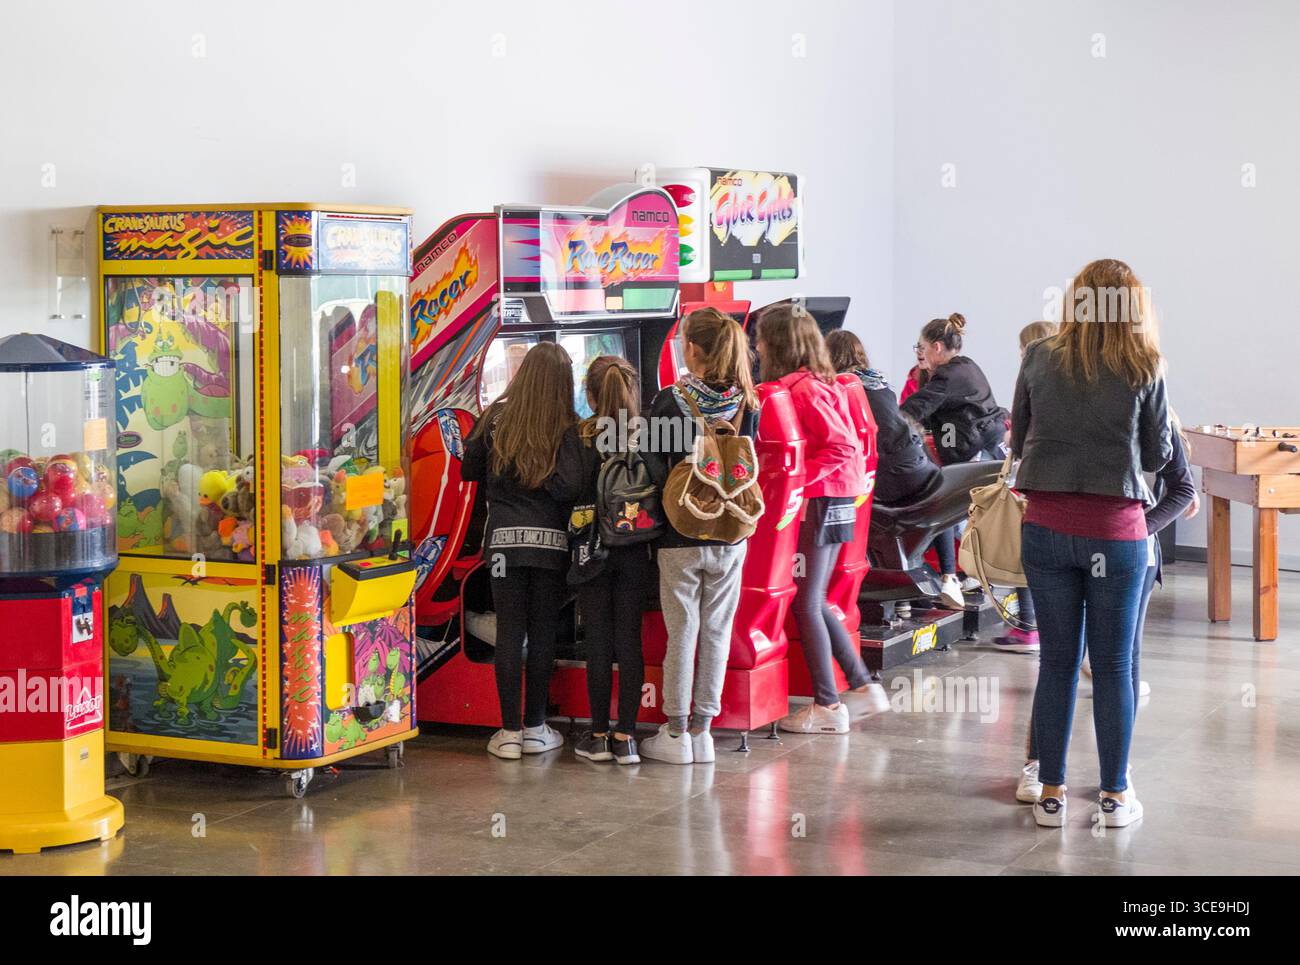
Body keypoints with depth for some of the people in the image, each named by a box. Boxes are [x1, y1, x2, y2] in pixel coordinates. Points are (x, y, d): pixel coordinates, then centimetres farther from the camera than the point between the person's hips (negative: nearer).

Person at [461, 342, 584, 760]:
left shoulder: (496, 419, -1)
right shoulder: (565, 428, -7)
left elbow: (469, 470, 6)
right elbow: (569, 486, -16)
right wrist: (539, 484, 4)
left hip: (504, 539, 1)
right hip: (550, 541, -1)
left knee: (509, 634, 4)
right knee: (543, 635, 8)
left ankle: (509, 731, 5)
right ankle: (534, 728, 13)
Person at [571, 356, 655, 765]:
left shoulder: (579, 437, -10)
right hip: (636, 551, 2)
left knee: (598, 643, 6)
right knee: (630, 640, 6)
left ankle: (599, 735, 11)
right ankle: (625, 736, 6)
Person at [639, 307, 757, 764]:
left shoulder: (668, 401, -12)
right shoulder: (746, 403, -2)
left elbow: (653, 466, -11)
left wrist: (671, 501, 5)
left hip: (680, 538, -3)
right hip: (730, 537, 3)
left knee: (681, 633, 5)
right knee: (717, 633, 9)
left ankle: (676, 733, 11)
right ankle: (702, 730, 14)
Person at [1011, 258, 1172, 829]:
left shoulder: (1039, 360, -2)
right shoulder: (1145, 370, -7)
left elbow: (1018, 440, 8)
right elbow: (1159, 454, 2)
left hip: (1047, 527, 2)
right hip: (1116, 530, -2)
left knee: (1057, 662, 11)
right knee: (1114, 666, 9)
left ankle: (1051, 793, 16)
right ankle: (1115, 796, 17)